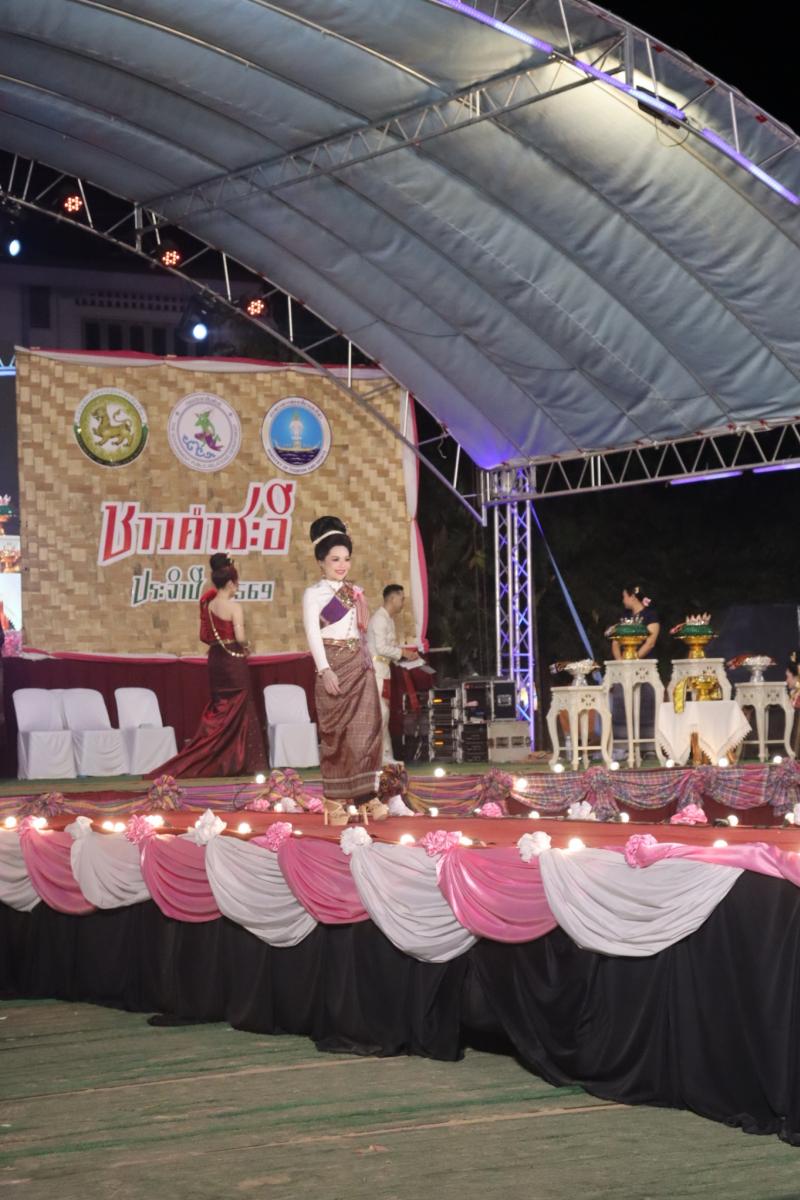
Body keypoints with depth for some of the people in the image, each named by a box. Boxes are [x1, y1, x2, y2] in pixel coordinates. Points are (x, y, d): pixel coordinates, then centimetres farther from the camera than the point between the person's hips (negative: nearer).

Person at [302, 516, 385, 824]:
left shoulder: (355, 592, 16)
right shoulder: (313, 593, 0)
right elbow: (313, 633, -9)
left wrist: (369, 665, 11)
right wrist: (324, 669, -19)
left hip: (360, 667, 5)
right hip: (333, 667, -5)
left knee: (365, 729, -1)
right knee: (336, 732, -4)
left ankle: (366, 795, 1)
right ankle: (334, 801, 0)